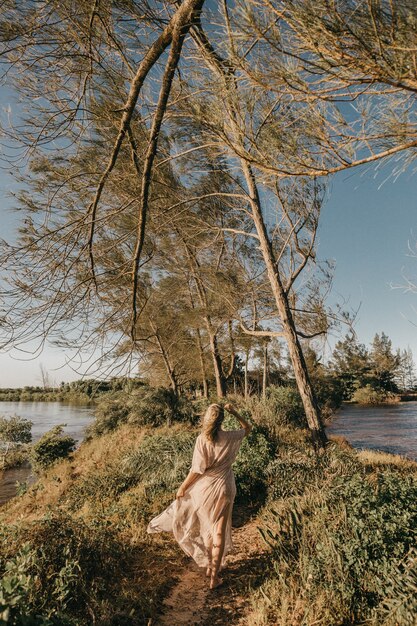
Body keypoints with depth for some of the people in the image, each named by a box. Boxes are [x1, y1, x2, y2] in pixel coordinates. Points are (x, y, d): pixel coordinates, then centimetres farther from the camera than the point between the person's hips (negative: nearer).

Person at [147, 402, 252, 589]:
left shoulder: (202, 439, -17)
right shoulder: (230, 437, -11)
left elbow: (197, 469, -17)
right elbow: (248, 428, 8)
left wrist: (183, 487, -4)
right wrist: (234, 412, 2)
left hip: (204, 489, 0)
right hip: (224, 489, 0)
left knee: (208, 528, 25)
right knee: (219, 532, 11)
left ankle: (209, 567, 43)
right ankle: (214, 577, 19)